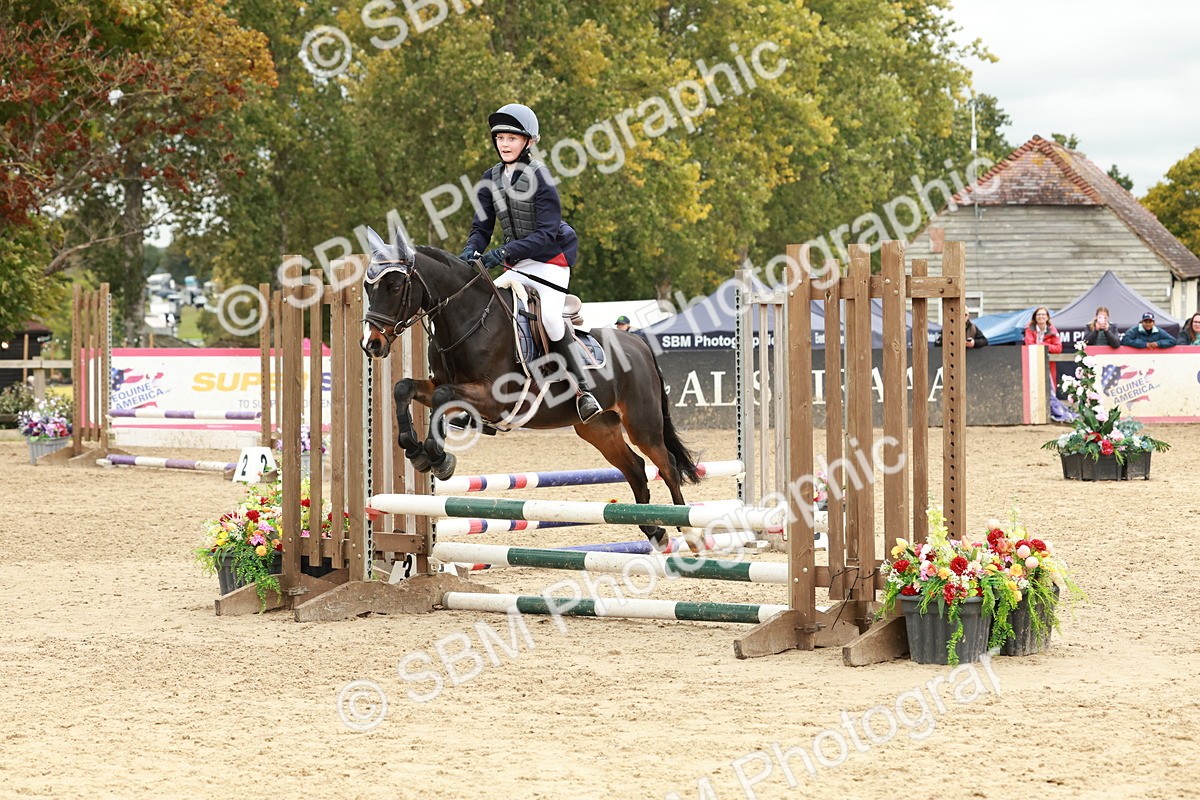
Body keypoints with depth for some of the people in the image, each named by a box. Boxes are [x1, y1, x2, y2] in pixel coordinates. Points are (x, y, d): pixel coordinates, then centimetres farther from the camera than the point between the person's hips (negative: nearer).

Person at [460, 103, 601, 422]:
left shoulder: (539, 176, -15)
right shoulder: (491, 179, 5)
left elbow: (547, 233, -20)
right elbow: (481, 226, 7)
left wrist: (505, 252, -30)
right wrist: (471, 251, -16)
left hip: (551, 259, -7)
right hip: (516, 266, 7)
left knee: (549, 315, -27)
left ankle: (582, 388, -18)